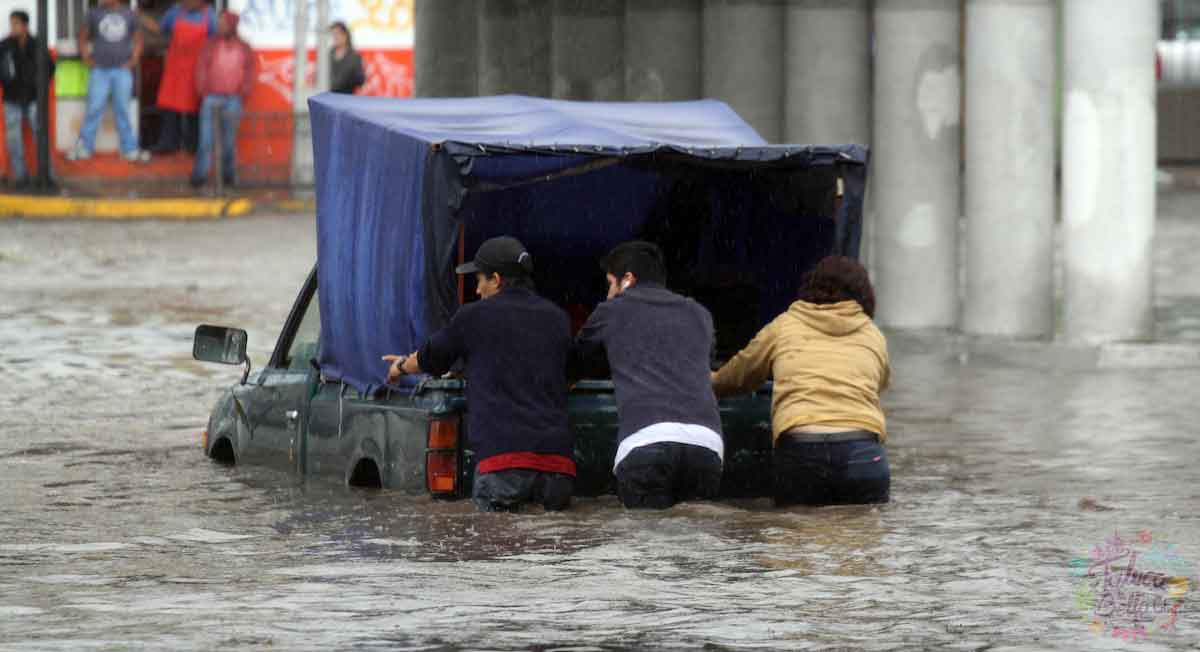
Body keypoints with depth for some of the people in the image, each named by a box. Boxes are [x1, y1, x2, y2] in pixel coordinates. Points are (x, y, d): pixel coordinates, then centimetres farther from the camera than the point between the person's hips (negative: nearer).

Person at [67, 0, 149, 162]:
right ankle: (83, 148, 4)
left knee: (122, 111, 5)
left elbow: (138, 39, 14)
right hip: (100, 70, -1)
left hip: (122, 71, 1)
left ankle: (130, 149, 10)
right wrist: (87, 58, 1)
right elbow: (83, 37, 11)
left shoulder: (128, 14, 5)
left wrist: (133, 60, 3)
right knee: (94, 109, -3)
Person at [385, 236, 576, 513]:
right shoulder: (557, 319, 19)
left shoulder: (473, 317, 5)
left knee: (487, 503, 9)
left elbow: (430, 360, 25)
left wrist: (402, 366, 49)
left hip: (504, 452, -4)